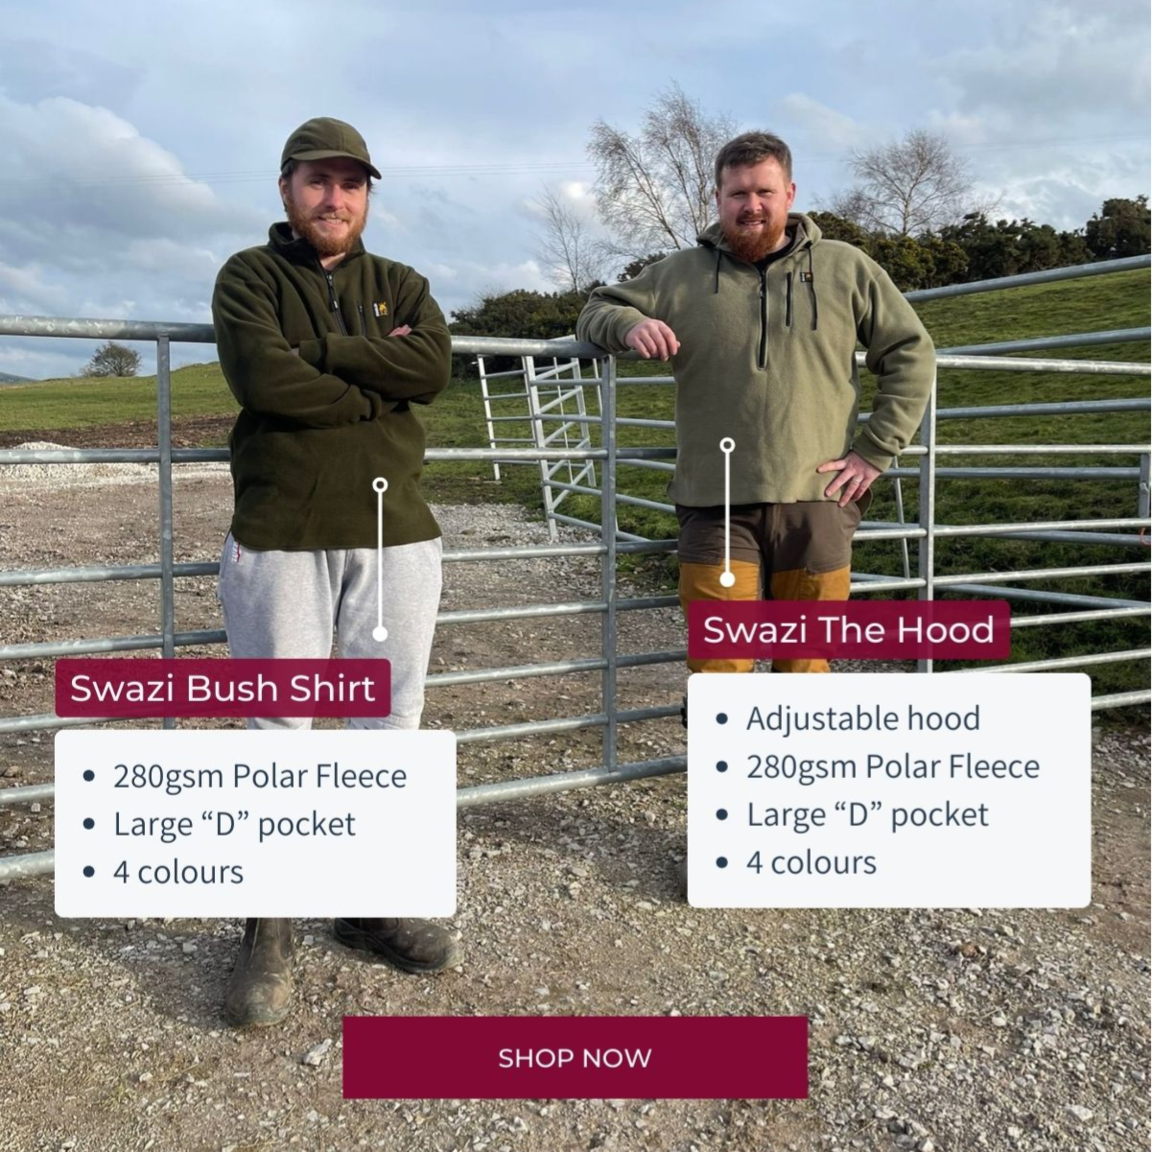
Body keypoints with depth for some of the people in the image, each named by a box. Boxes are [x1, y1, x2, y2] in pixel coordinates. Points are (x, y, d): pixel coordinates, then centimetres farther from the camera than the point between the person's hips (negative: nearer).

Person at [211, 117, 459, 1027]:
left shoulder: (401, 286, 15)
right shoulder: (250, 277, 5)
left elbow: (434, 367, -7)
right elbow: (264, 379, -15)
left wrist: (314, 349, -9)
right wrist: (380, 381, -7)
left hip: (397, 538, 4)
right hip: (280, 540, -3)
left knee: (391, 727, 9)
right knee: (279, 733, 1)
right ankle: (269, 931, 15)